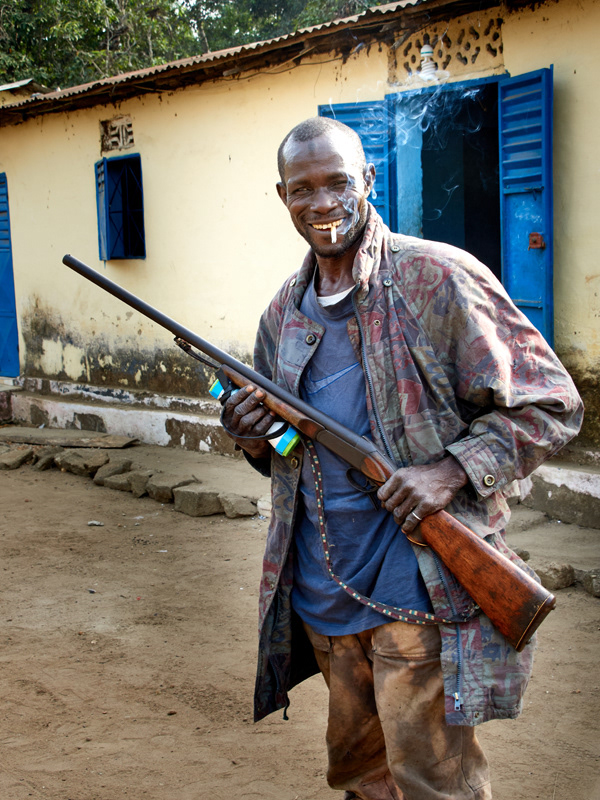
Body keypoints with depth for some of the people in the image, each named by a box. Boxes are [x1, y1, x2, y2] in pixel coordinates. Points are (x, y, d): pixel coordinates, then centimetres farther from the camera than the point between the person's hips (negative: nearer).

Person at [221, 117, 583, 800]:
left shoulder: (439, 279, -10)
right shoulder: (283, 314, 9)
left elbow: (550, 406, -9)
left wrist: (451, 470, -21)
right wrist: (254, 439, -3)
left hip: (418, 594, -6)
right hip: (323, 594, 6)